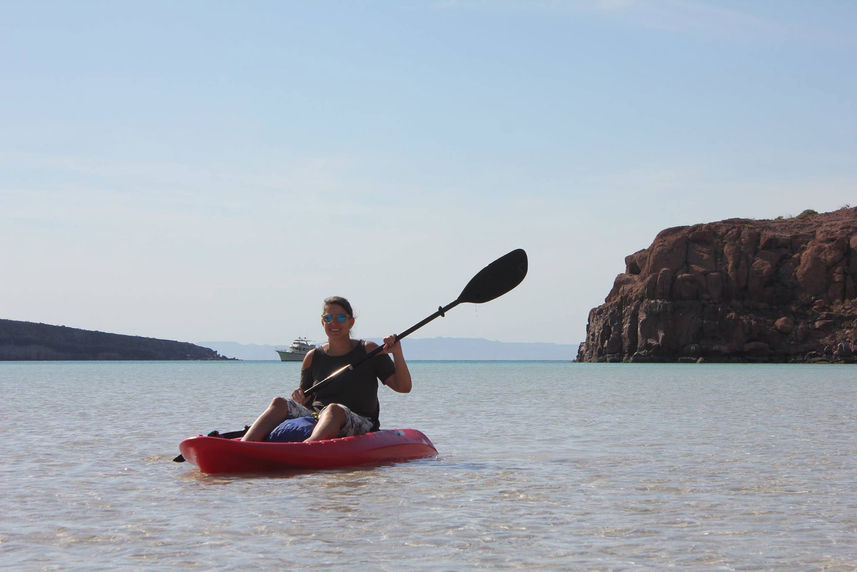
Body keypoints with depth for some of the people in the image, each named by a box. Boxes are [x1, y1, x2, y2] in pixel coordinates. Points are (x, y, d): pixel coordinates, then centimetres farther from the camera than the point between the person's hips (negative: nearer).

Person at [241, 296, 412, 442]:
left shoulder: (369, 351, 6)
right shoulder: (313, 357, 14)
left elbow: (403, 387, 2)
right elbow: (307, 401, 21)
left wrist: (397, 353, -11)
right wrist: (299, 397, -4)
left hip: (360, 424, -4)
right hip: (315, 419, 4)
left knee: (334, 409, -37)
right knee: (279, 404, -19)